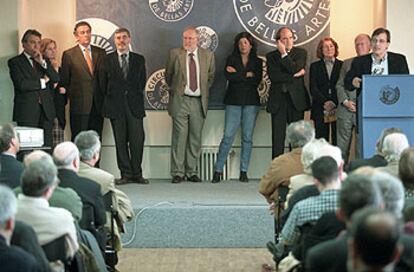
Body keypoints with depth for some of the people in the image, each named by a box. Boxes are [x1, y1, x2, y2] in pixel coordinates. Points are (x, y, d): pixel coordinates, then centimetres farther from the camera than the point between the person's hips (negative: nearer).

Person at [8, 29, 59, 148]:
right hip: (27, 111, -4)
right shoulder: (15, 62, 2)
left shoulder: (44, 61, 18)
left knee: (47, 146, 0)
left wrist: (42, 62, -7)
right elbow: (21, 85, -11)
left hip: (46, 111, 4)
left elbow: (56, 79, 3)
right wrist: (42, 81, -2)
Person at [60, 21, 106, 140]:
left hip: (98, 104, 3)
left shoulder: (100, 53, 11)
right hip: (79, 105, -3)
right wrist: (70, 95, -1)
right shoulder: (68, 54, 2)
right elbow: (64, 81, 5)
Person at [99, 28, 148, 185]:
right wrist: (111, 99, 5)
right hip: (115, 106, 0)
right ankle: (126, 174, 8)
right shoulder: (108, 60, 8)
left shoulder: (139, 60, 10)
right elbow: (103, 83, 8)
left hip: (134, 105, 0)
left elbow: (142, 82, 11)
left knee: (137, 140, -4)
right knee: (120, 141, 2)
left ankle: (136, 174, 5)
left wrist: (135, 97, 5)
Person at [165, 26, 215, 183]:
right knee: (179, 136, -5)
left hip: (198, 101, 2)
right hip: (180, 101, -2)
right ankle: (177, 173, 0)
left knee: (195, 138, 5)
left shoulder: (208, 55, 7)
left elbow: (211, 77, 20)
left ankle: (191, 172, 13)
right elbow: (168, 76, 14)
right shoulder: (175, 54, 2)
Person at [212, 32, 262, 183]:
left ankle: (244, 172, 6)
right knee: (228, 136, -8)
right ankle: (218, 170, -4)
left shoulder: (257, 62, 10)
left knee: (247, 137, 1)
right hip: (234, 102, -1)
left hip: (251, 102, 1)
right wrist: (247, 74, -5)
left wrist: (237, 74, -5)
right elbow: (228, 76, -10)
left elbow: (257, 81, -5)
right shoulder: (231, 59, 9)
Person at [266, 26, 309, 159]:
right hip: (278, 100, 0)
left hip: (296, 99, 0)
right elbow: (273, 77, -6)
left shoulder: (301, 52, 7)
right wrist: (294, 76, -9)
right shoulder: (271, 56, 9)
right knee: (278, 137, -2)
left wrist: (284, 54, -9)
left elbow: (295, 69, -11)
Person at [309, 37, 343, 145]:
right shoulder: (315, 66, 11)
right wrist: (325, 102, -12)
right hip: (320, 109, 1)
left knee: (337, 140, -4)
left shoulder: (342, 65, 9)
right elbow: (313, 88, 2)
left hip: (337, 108, 0)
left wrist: (334, 103, -10)